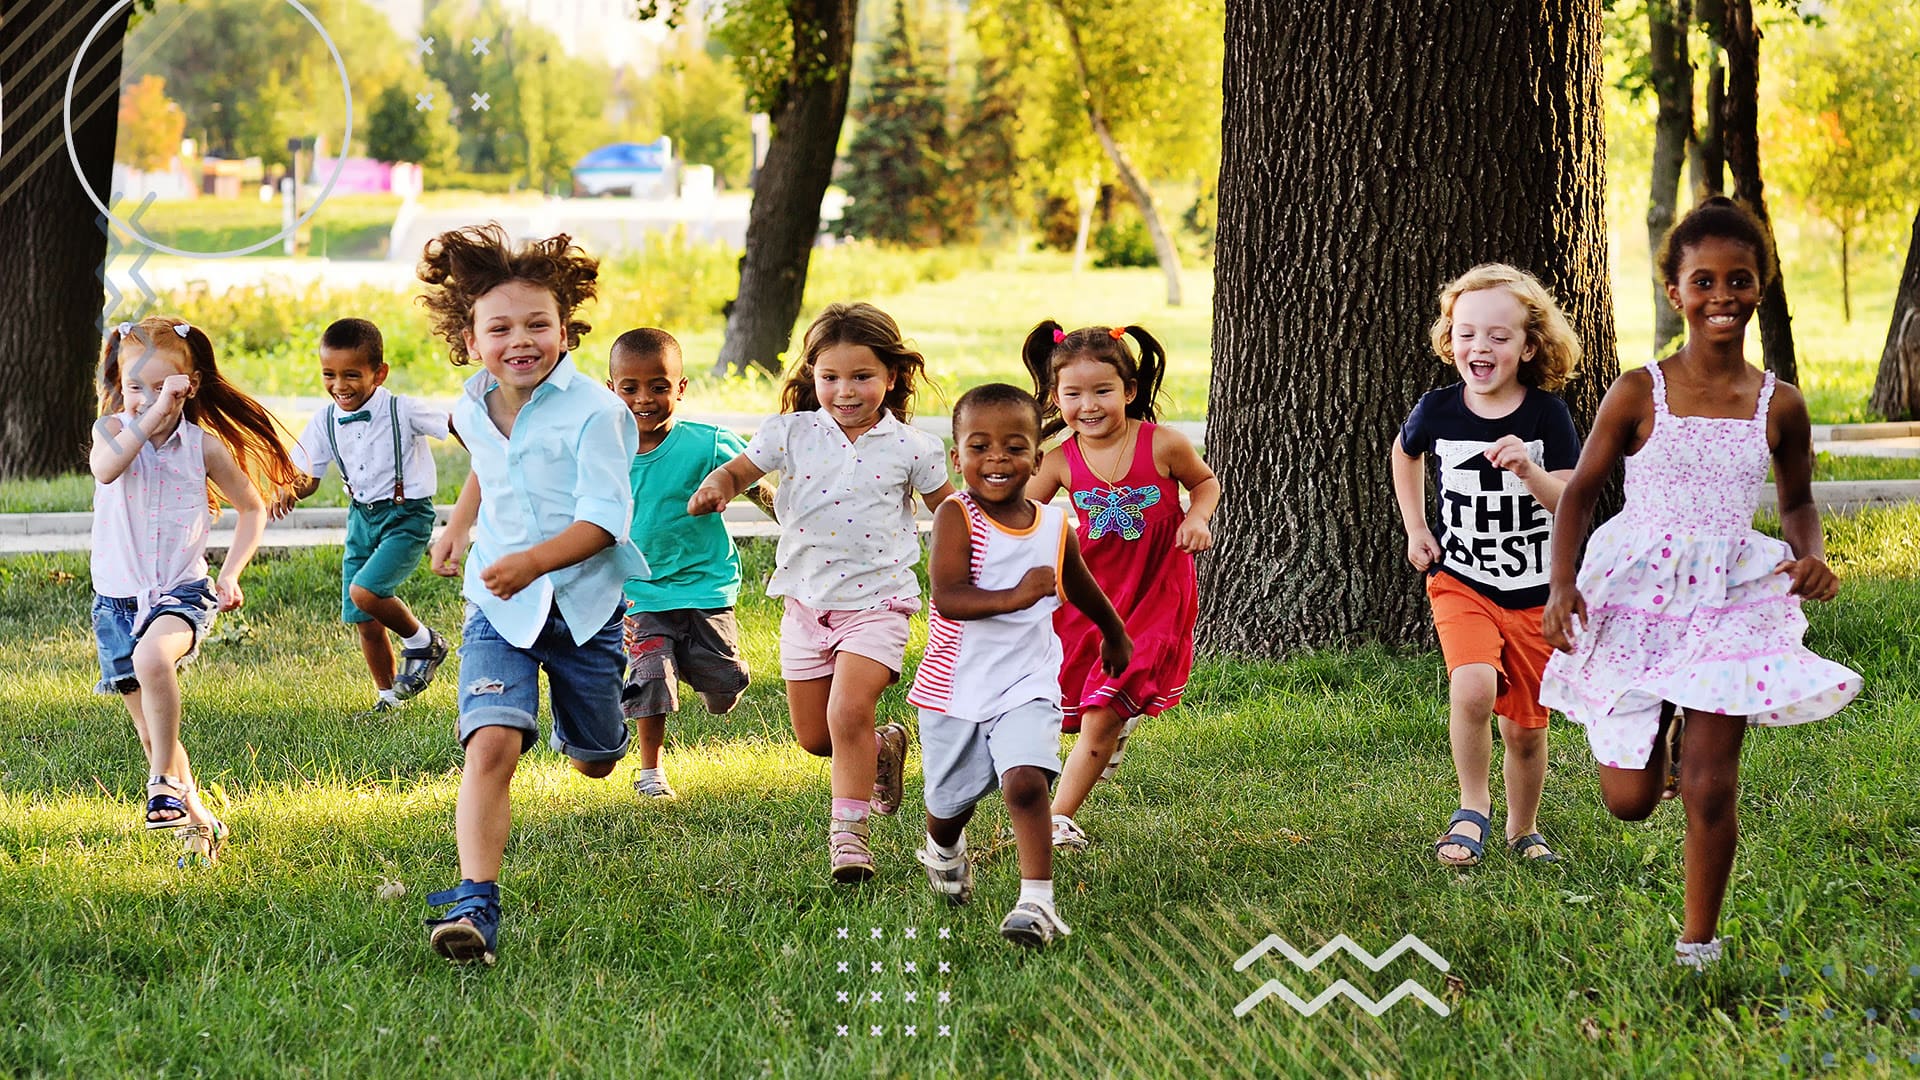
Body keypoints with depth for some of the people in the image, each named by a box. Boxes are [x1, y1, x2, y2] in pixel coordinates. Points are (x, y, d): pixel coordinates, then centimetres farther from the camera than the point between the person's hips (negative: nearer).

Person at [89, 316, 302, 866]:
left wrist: (230, 573, -1)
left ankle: (165, 782, -23)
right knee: (151, 730, 7)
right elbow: (105, 469, -28)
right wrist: (151, 416, -33)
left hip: (182, 593, -2)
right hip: (117, 598, 2)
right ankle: (198, 821, 26)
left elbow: (252, 509, 10)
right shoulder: (114, 429, -3)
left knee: (153, 656, -36)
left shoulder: (204, 445, -3)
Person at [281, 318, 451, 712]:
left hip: (407, 516, -6)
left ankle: (422, 642, 2)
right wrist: (290, 490, -17)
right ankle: (387, 696, 27)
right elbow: (308, 476, 5)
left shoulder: (402, 411, -17)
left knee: (365, 591, -25)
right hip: (362, 516, 6)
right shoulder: (325, 422, -2)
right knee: (364, 621, 7)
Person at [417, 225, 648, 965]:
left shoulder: (592, 411, -18)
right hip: (499, 607, 2)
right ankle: (476, 903, -29)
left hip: (583, 601, -2)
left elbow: (604, 518, -24)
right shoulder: (473, 409, 1)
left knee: (594, 763, 18)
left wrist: (535, 561, -37)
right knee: (491, 743, -22)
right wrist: (458, 528, 23)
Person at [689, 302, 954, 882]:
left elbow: (947, 510, 8)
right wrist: (716, 487, -20)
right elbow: (739, 469, 3)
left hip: (875, 601, -3)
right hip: (807, 602, 3)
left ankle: (848, 830, -10)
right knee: (812, 737, 10)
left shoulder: (910, 447, -3)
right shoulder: (792, 434, -1)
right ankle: (883, 747, 40)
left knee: (848, 713, -21)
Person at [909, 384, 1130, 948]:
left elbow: (1081, 590, 22)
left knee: (1026, 782, -22)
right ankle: (943, 852, 50)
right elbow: (948, 598, -25)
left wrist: (1115, 636, 38)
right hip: (955, 686, -1)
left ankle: (1038, 901, -21)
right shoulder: (957, 516, -12)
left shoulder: (1055, 527, 0)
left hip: (1026, 685, 1)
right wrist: (1017, 596, -37)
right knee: (950, 801, 16)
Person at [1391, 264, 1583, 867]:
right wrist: (1416, 528, 12)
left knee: (1525, 728, 9)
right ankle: (1472, 808, -7)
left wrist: (1528, 470, -32)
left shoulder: (1546, 414, -10)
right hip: (1460, 584, -1)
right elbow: (1405, 453, 18)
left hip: (1536, 595, 1)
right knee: (1474, 687, -27)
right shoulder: (1437, 412, -6)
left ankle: (1523, 829, 34)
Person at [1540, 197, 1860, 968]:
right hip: (1635, 596, 0)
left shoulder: (1779, 407, 0)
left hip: (1730, 597, 1)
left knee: (1710, 787, -5)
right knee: (1628, 800, 2)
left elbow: (1798, 502, 16)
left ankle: (1698, 944, 14)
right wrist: (1563, 584, -12)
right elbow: (1580, 491, 1)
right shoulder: (1639, 396, -6)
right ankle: (1661, 730, 39)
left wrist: (1811, 556, -5)